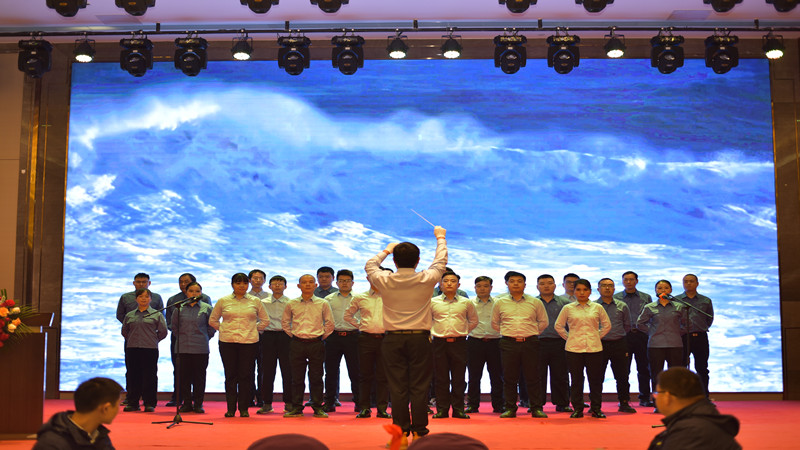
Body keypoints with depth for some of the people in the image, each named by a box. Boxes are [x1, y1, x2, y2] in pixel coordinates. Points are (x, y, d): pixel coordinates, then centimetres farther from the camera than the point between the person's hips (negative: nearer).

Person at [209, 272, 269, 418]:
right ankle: (230, 409, 8)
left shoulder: (255, 301, 6)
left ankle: (244, 409, 8)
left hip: (249, 342, 0)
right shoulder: (223, 301, 6)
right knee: (230, 376, 1)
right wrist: (223, 329, 7)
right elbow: (212, 320, 16)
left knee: (246, 375, 0)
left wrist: (253, 330, 8)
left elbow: (265, 320, 15)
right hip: (227, 342, 0)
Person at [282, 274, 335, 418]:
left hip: (316, 343, -1)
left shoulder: (323, 304, 2)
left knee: (316, 377, 2)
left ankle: (317, 407, 10)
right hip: (297, 344, 1)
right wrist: (293, 335, 10)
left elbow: (329, 323, 10)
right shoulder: (291, 304, 5)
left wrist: (322, 337, 7)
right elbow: (285, 322, 17)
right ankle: (296, 408, 12)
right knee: (297, 377, 4)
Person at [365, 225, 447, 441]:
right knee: (419, 387, 3)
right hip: (419, 338, -1)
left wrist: (387, 250, 35)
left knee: (397, 387, 3)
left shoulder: (385, 281, -3)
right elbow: (441, 261, 13)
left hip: (393, 340, 1)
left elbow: (370, 265, 19)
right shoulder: (426, 279, -6)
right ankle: (418, 432, 4)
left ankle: (400, 432, 5)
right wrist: (440, 237, 30)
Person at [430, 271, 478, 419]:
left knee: (459, 378, 2)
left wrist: (462, 332, 13)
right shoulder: (433, 302, 5)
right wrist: (432, 333, 8)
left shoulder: (466, 303, 6)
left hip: (459, 343, 0)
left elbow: (473, 321, 20)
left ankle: (458, 409, 10)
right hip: (439, 343, 0)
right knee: (440, 378, 2)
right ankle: (441, 409, 9)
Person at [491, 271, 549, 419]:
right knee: (509, 378, 2)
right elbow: (495, 323, 18)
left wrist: (531, 333, 11)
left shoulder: (535, 302, 6)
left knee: (533, 377, 1)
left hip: (530, 343, 0)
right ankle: (510, 408, 10)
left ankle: (536, 408, 8)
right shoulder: (500, 302, 7)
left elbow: (544, 322, 16)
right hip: (508, 344, 1)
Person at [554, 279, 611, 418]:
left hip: (594, 348, 1)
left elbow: (607, 325, 15)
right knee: (576, 380, 3)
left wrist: (597, 337, 8)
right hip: (574, 349, -1)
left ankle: (596, 408, 14)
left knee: (595, 379, 3)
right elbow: (558, 326, 11)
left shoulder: (597, 308, 6)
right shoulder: (568, 309, 3)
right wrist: (569, 338, 5)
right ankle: (577, 409, 12)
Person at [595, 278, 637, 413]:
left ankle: (624, 403, 16)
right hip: (600, 345, -2)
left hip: (619, 344, 2)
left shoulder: (622, 306, 8)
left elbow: (627, 325, 16)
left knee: (622, 375, 5)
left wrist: (618, 336, 13)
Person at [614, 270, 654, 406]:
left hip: (642, 335, 1)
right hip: (624, 336, -1)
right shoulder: (616, 298, 8)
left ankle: (645, 398, 12)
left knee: (644, 368, 4)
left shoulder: (646, 297, 12)